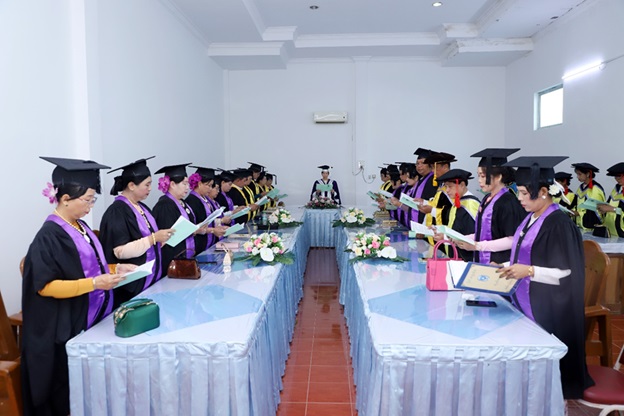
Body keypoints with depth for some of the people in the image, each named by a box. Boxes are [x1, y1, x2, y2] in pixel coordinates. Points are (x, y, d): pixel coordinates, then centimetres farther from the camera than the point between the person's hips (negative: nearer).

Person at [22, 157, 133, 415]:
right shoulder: (49, 236, -20)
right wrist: (94, 283, -28)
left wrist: (113, 269, 1)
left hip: (94, 319, 8)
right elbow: (45, 286, -22)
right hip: (67, 329, -8)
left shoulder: (80, 226, 5)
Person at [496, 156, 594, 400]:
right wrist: (508, 267, 3)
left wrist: (529, 271, -28)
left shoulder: (558, 224, -18)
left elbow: (567, 273, -19)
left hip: (546, 308, -8)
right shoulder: (531, 218, 7)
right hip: (525, 301, 8)